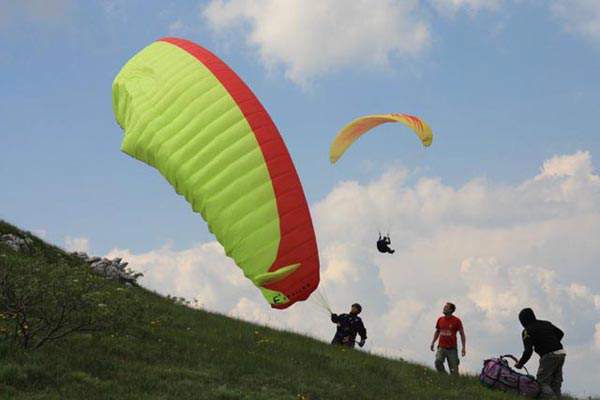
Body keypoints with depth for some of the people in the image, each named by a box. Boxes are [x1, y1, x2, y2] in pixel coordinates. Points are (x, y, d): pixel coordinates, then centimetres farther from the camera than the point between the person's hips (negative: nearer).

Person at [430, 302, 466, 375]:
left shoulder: (457, 321, -3)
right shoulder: (440, 320, 8)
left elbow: (462, 334, 2)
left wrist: (464, 347, -4)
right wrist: (433, 342, 13)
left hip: (452, 349, -2)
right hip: (441, 348, 2)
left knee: (454, 371, -1)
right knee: (438, 362, -21)